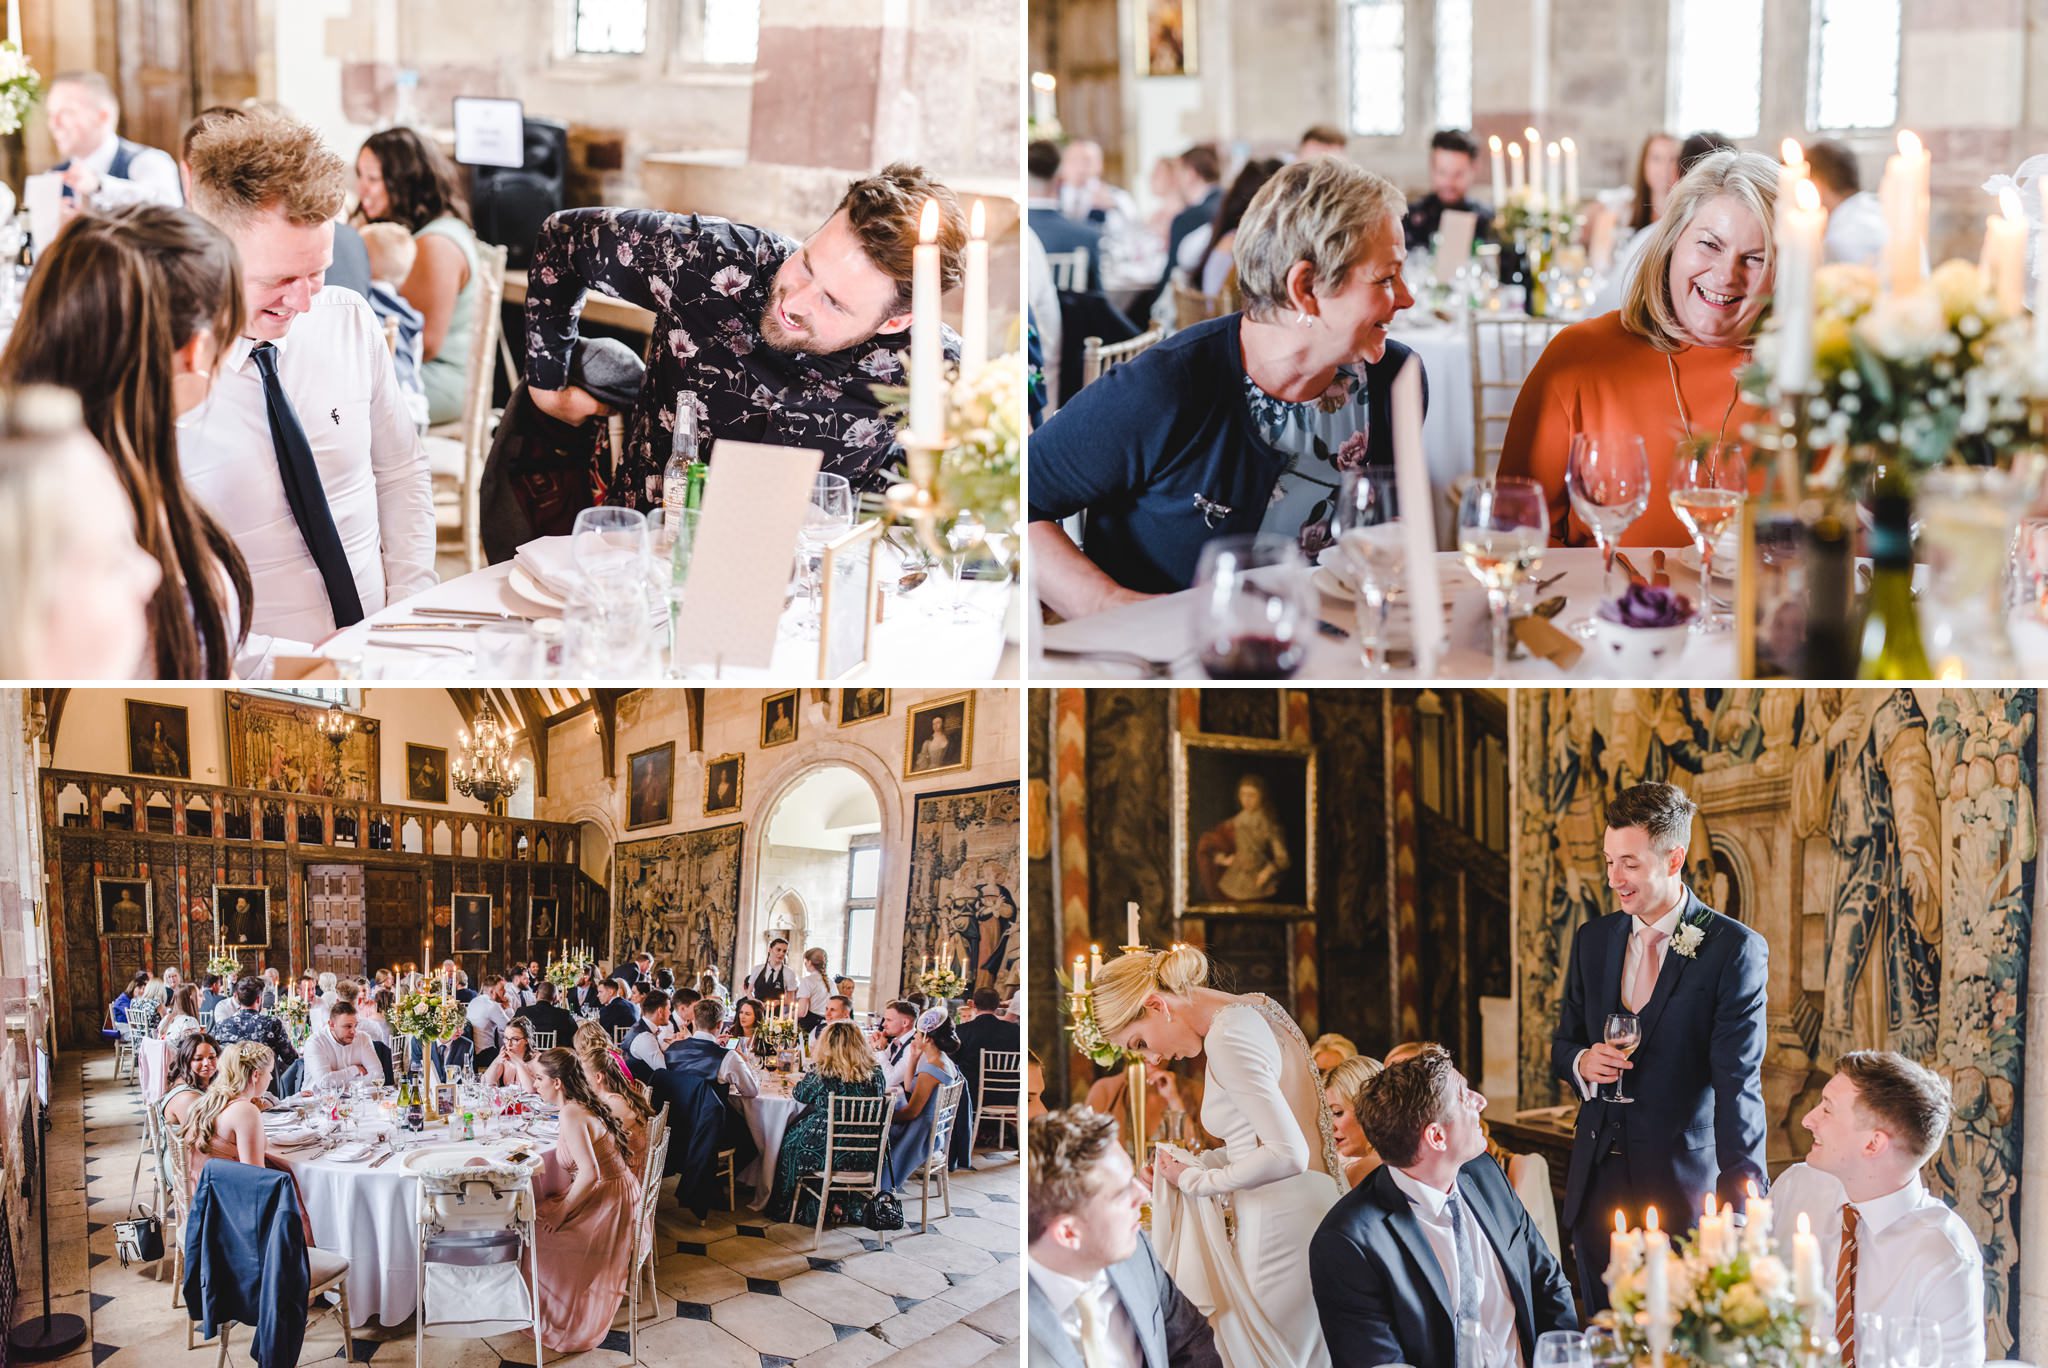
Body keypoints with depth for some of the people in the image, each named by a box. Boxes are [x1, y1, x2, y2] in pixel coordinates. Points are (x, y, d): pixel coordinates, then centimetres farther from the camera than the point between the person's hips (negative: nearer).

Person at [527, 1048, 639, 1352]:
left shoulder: (572, 1115, -21)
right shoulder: (585, 1105, 8)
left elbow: (589, 1174, -29)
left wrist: (560, 1213, -19)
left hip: (608, 1207, -10)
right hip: (613, 1196, 10)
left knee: (535, 1233, -7)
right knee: (532, 1217, 13)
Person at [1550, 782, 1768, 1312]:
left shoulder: (1734, 949, -9)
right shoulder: (1593, 939, 9)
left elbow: (1738, 1081, -16)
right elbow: (1563, 1045, 19)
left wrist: (1742, 1188, -27)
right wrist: (1581, 1061, -6)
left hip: (1682, 1184, -5)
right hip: (1598, 1182, 5)